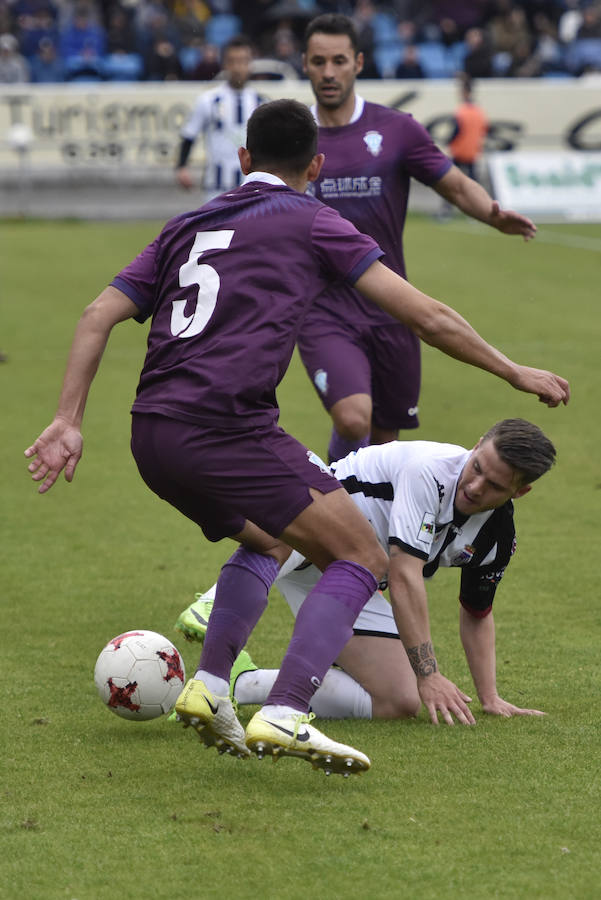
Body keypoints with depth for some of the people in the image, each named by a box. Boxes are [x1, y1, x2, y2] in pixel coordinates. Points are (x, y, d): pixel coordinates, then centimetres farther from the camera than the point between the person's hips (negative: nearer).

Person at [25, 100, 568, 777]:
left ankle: (208, 686, 14)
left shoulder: (187, 227, 25)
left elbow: (98, 316, 15)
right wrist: (516, 373, 14)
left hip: (153, 439, 7)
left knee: (269, 541, 30)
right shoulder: (311, 222, 8)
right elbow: (426, 316, 4)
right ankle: (284, 716, -16)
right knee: (361, 557, 1)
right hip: (226, 428, -7)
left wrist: (68, 421, 11)